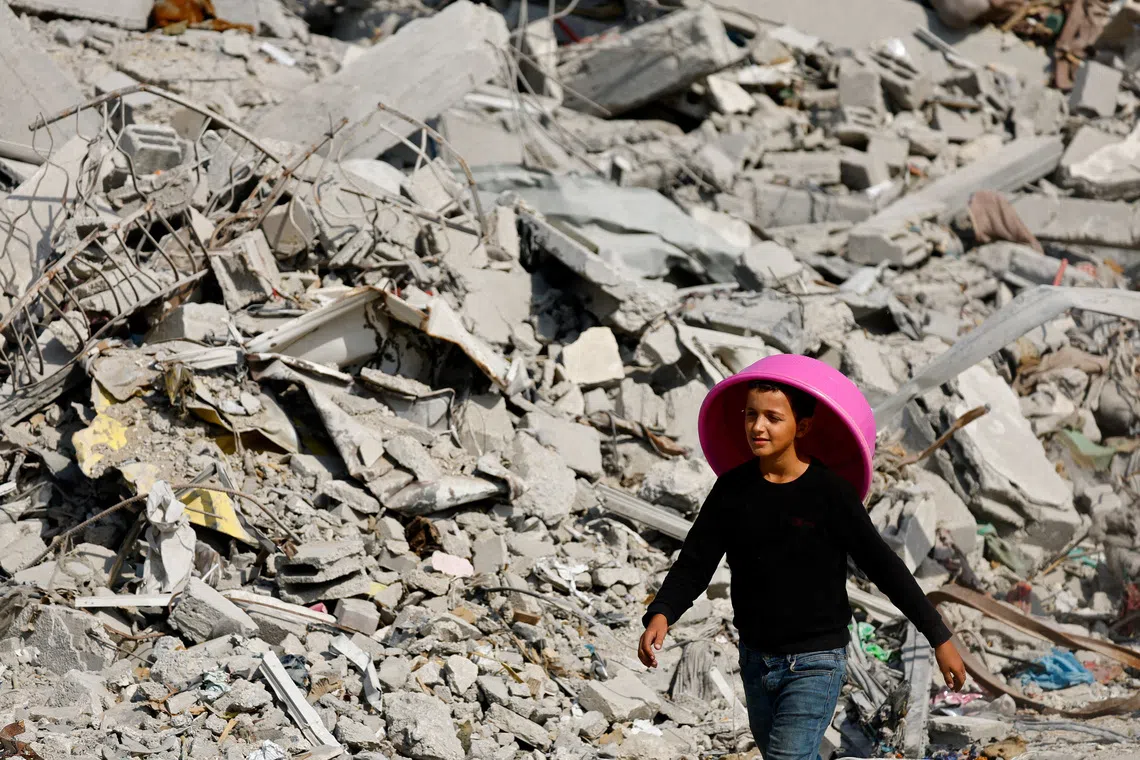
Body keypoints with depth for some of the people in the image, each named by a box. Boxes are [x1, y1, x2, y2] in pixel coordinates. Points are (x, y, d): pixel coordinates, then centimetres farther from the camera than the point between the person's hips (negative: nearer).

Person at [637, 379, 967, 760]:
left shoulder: (829, 492, -12)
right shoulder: (732, 489, -2)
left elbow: (884, 567, -8)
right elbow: (694, 563, -3)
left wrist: (939, 637, -7)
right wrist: (660, 614, -22)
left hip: (815, 662, -5)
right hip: (755, 657, 5)